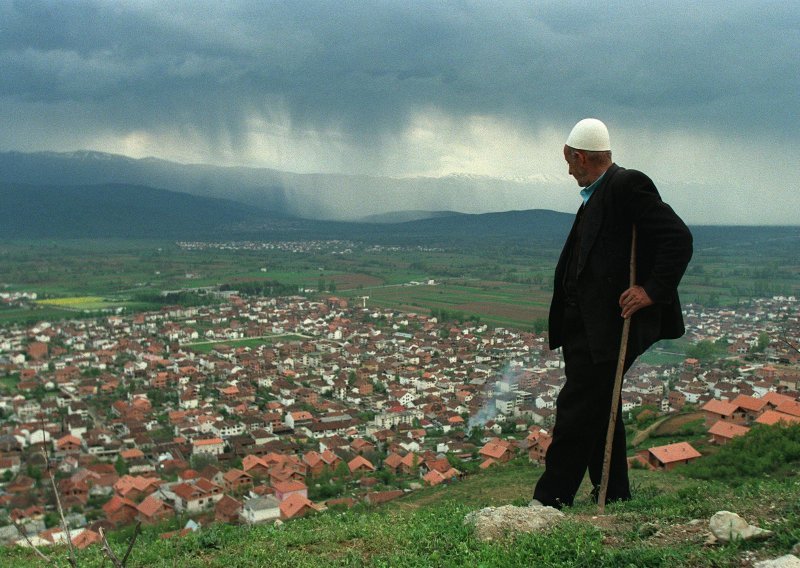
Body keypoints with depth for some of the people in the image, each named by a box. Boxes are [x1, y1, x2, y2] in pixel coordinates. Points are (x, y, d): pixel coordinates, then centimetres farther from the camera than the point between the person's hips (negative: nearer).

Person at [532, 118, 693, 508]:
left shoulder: (627, 185, -13)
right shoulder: (597, 194, 17)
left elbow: (679, 238, -18)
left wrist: (653, 291, -20)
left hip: (607, 326, -10)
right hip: (587, 324, 10)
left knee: (576, 410, -7)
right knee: (598, 411, 16)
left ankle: (549, 502, 0)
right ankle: (614, 497, 27)